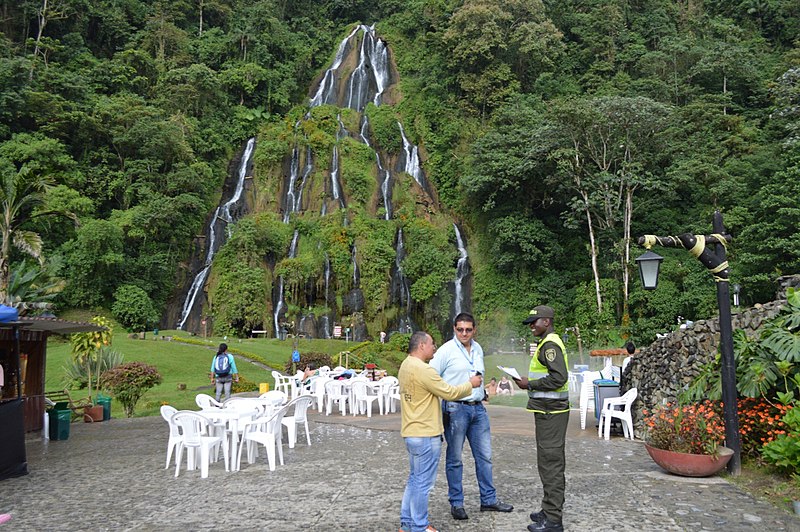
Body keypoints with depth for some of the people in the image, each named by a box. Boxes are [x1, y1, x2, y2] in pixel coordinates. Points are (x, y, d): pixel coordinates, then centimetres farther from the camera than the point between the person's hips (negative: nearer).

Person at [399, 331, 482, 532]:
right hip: (425, 434, -10)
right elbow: (449, 393, -17)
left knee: (415, 479, 18)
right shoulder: (423, 369, -22)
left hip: (413, 432, 10)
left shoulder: (405, 366, 10)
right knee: (423, 482, 1)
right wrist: (470, 384, -2)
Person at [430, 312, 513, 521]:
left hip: (478, 408, 6)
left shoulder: (478, 349, 10)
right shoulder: (447, 350, -10)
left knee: (484, 456, 11)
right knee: (455, 459, 4)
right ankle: (456, 503, 16)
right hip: (455, 409, -6)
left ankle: (488, 499, 23)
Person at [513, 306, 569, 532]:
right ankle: (549, 510, 27)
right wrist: (529, 382, 11)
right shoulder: (548, 343, 17)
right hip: (549, 411, 11)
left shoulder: (550, 344, -15)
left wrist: (530, 384, -15)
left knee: (550, 463, -6)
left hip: (551, 412, -11)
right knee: (550, 462, 17)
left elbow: (559, 377, -24)